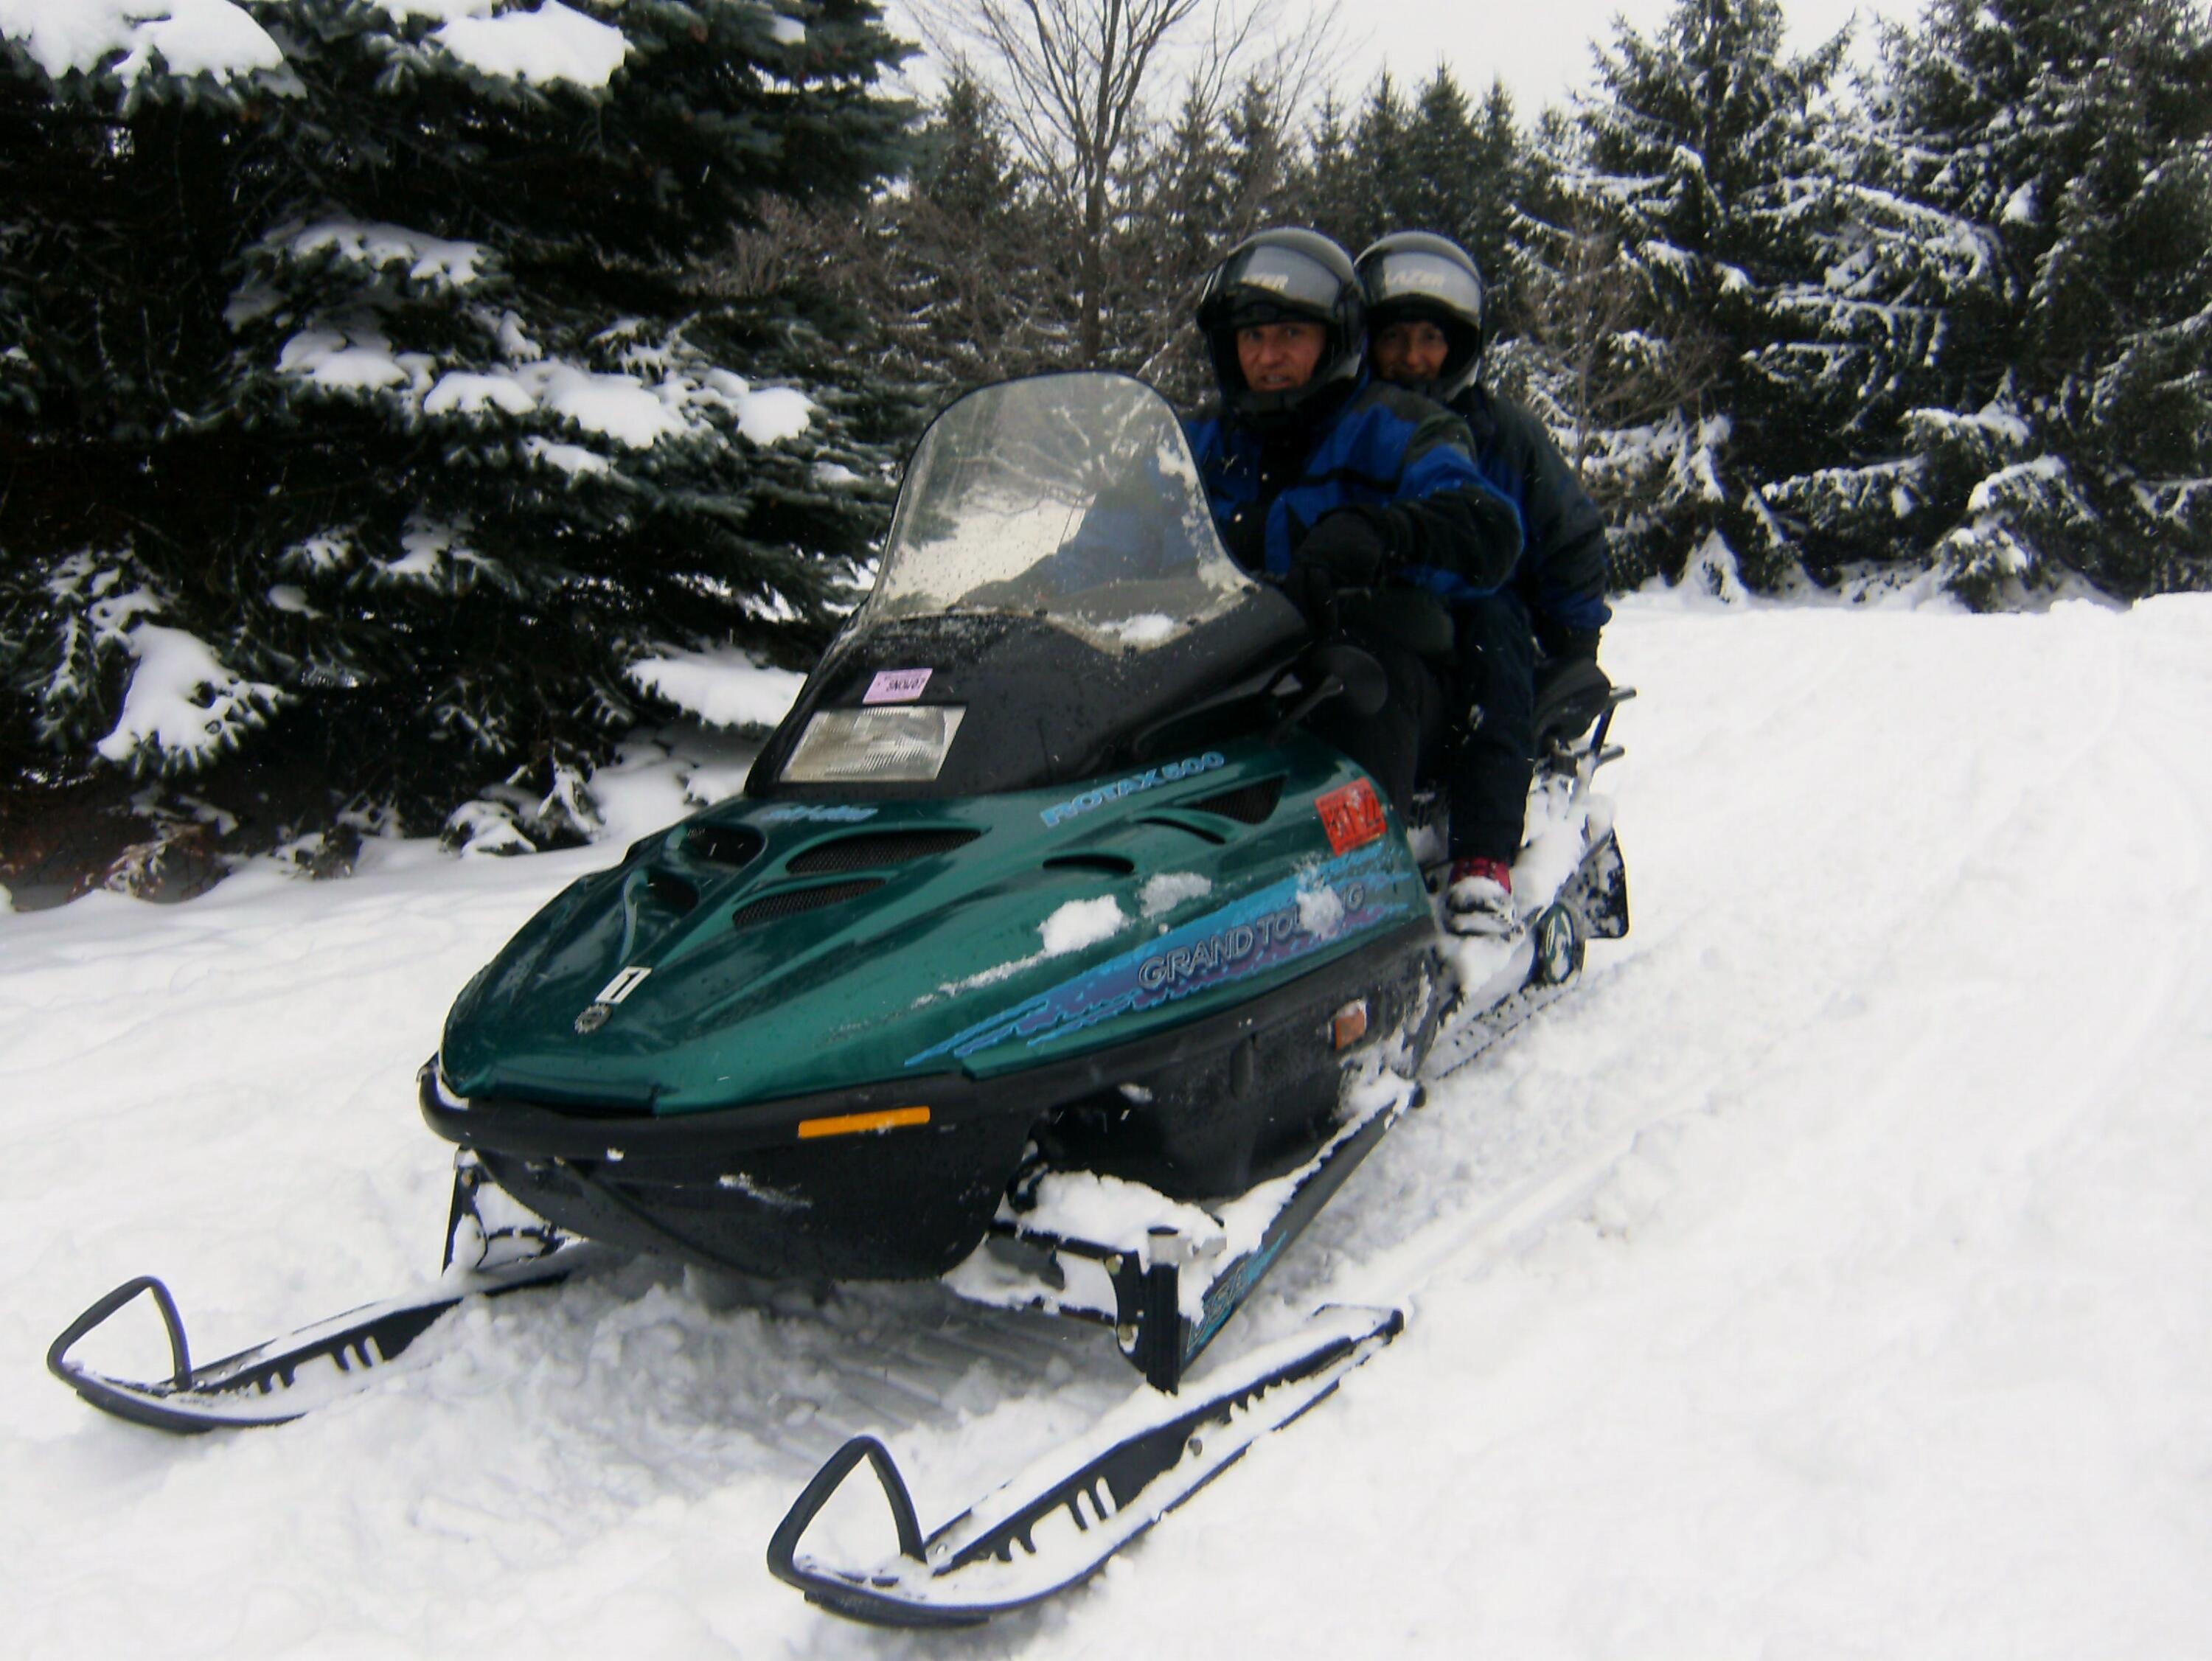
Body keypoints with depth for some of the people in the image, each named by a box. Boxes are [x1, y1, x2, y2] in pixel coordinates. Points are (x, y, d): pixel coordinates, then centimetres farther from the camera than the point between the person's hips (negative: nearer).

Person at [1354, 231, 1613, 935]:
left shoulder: (1501, 432, 8)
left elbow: (1572, 541, 12)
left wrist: (1572, 655, 3)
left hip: (1473, 649, 0)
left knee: (1494, 619, -33)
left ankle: (1484, 859, -40)